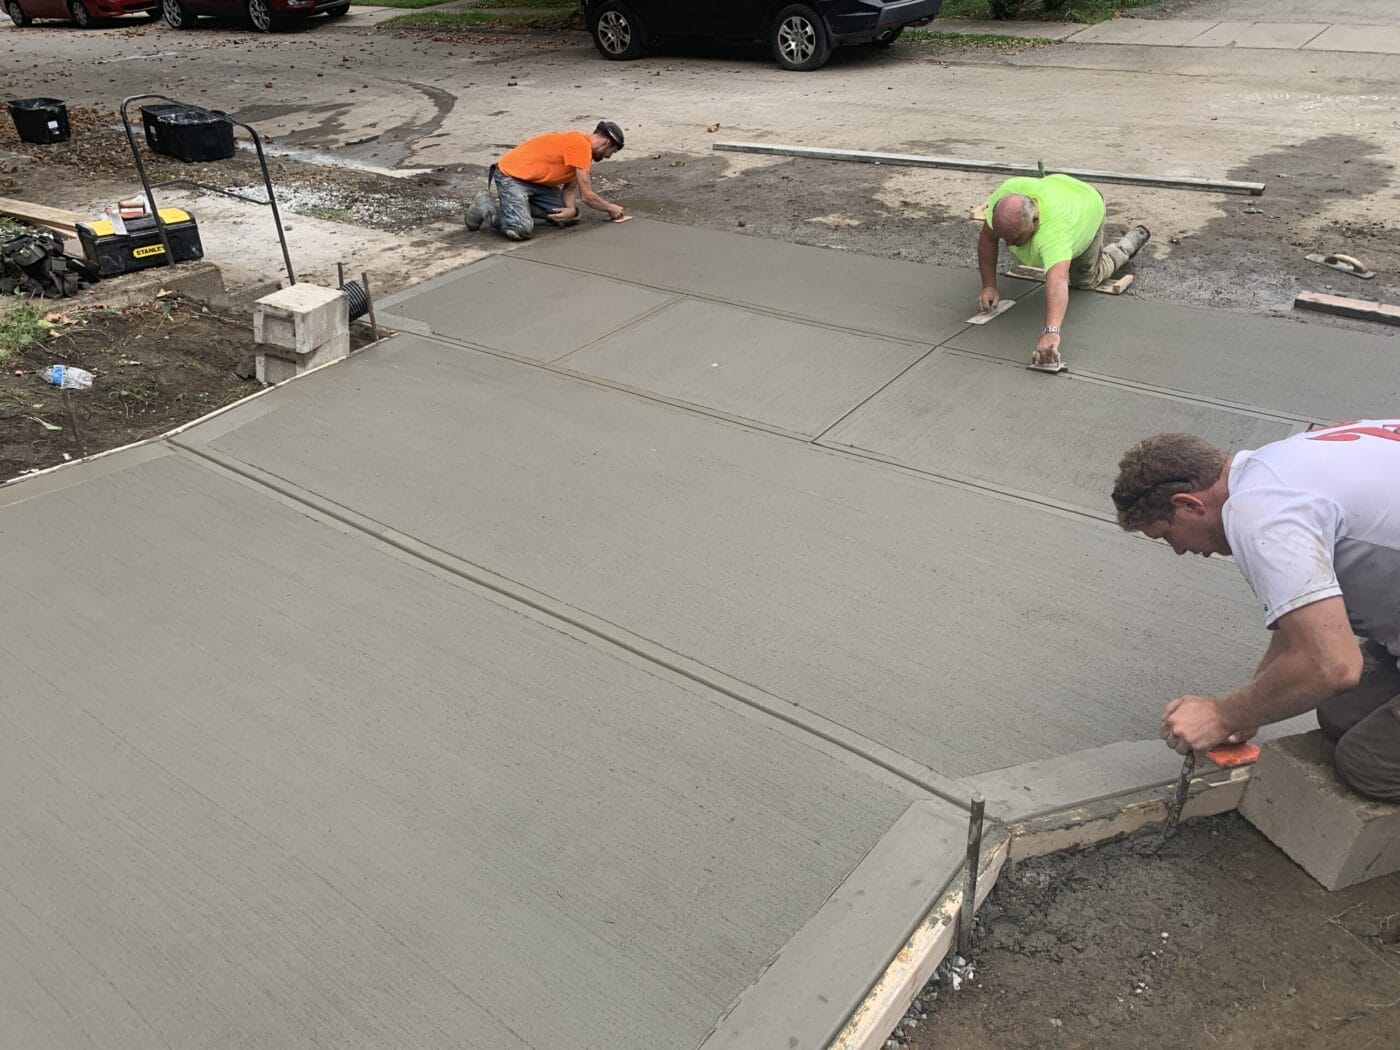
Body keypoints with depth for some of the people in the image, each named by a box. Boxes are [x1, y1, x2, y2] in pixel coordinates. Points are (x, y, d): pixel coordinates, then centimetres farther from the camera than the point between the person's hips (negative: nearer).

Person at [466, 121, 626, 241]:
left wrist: (571, 209, -15)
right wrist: (611, 208, -5)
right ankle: (485, 205, -1)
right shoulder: (581, 145, -23)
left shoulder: (582, 146, 8)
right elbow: (587, 195, -21)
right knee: (522, 229, -29)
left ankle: (520, 206, 14)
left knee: (570, 217, 1)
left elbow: (570, 186, 5)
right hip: (511, 176, -10)